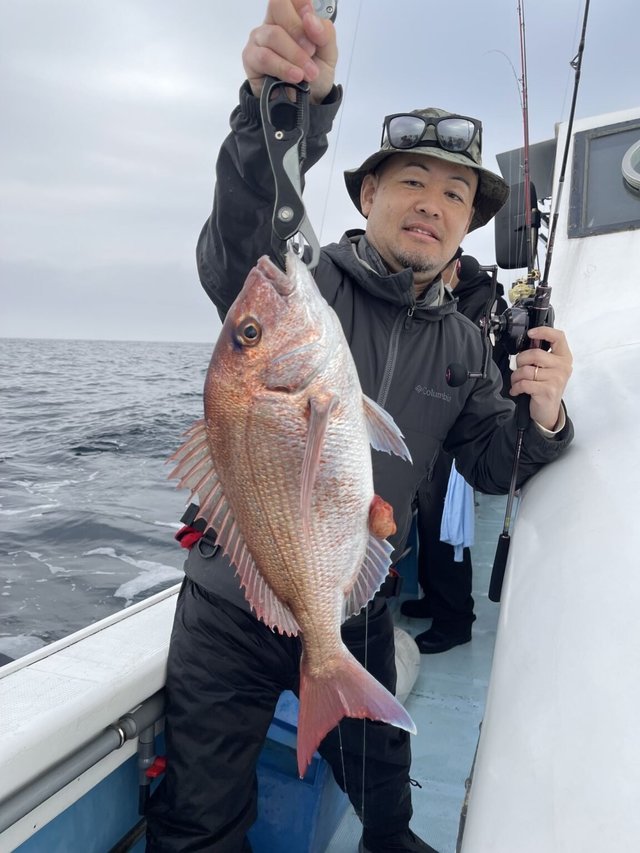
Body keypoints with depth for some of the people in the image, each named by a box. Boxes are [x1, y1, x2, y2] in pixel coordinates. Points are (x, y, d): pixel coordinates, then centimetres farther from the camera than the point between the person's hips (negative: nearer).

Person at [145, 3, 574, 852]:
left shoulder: (462, 343, 3)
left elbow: (493, 469, 5)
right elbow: (238, 242, -34)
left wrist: (542, 418, -16)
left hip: (355, 619, 4)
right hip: (233, 609, -3)